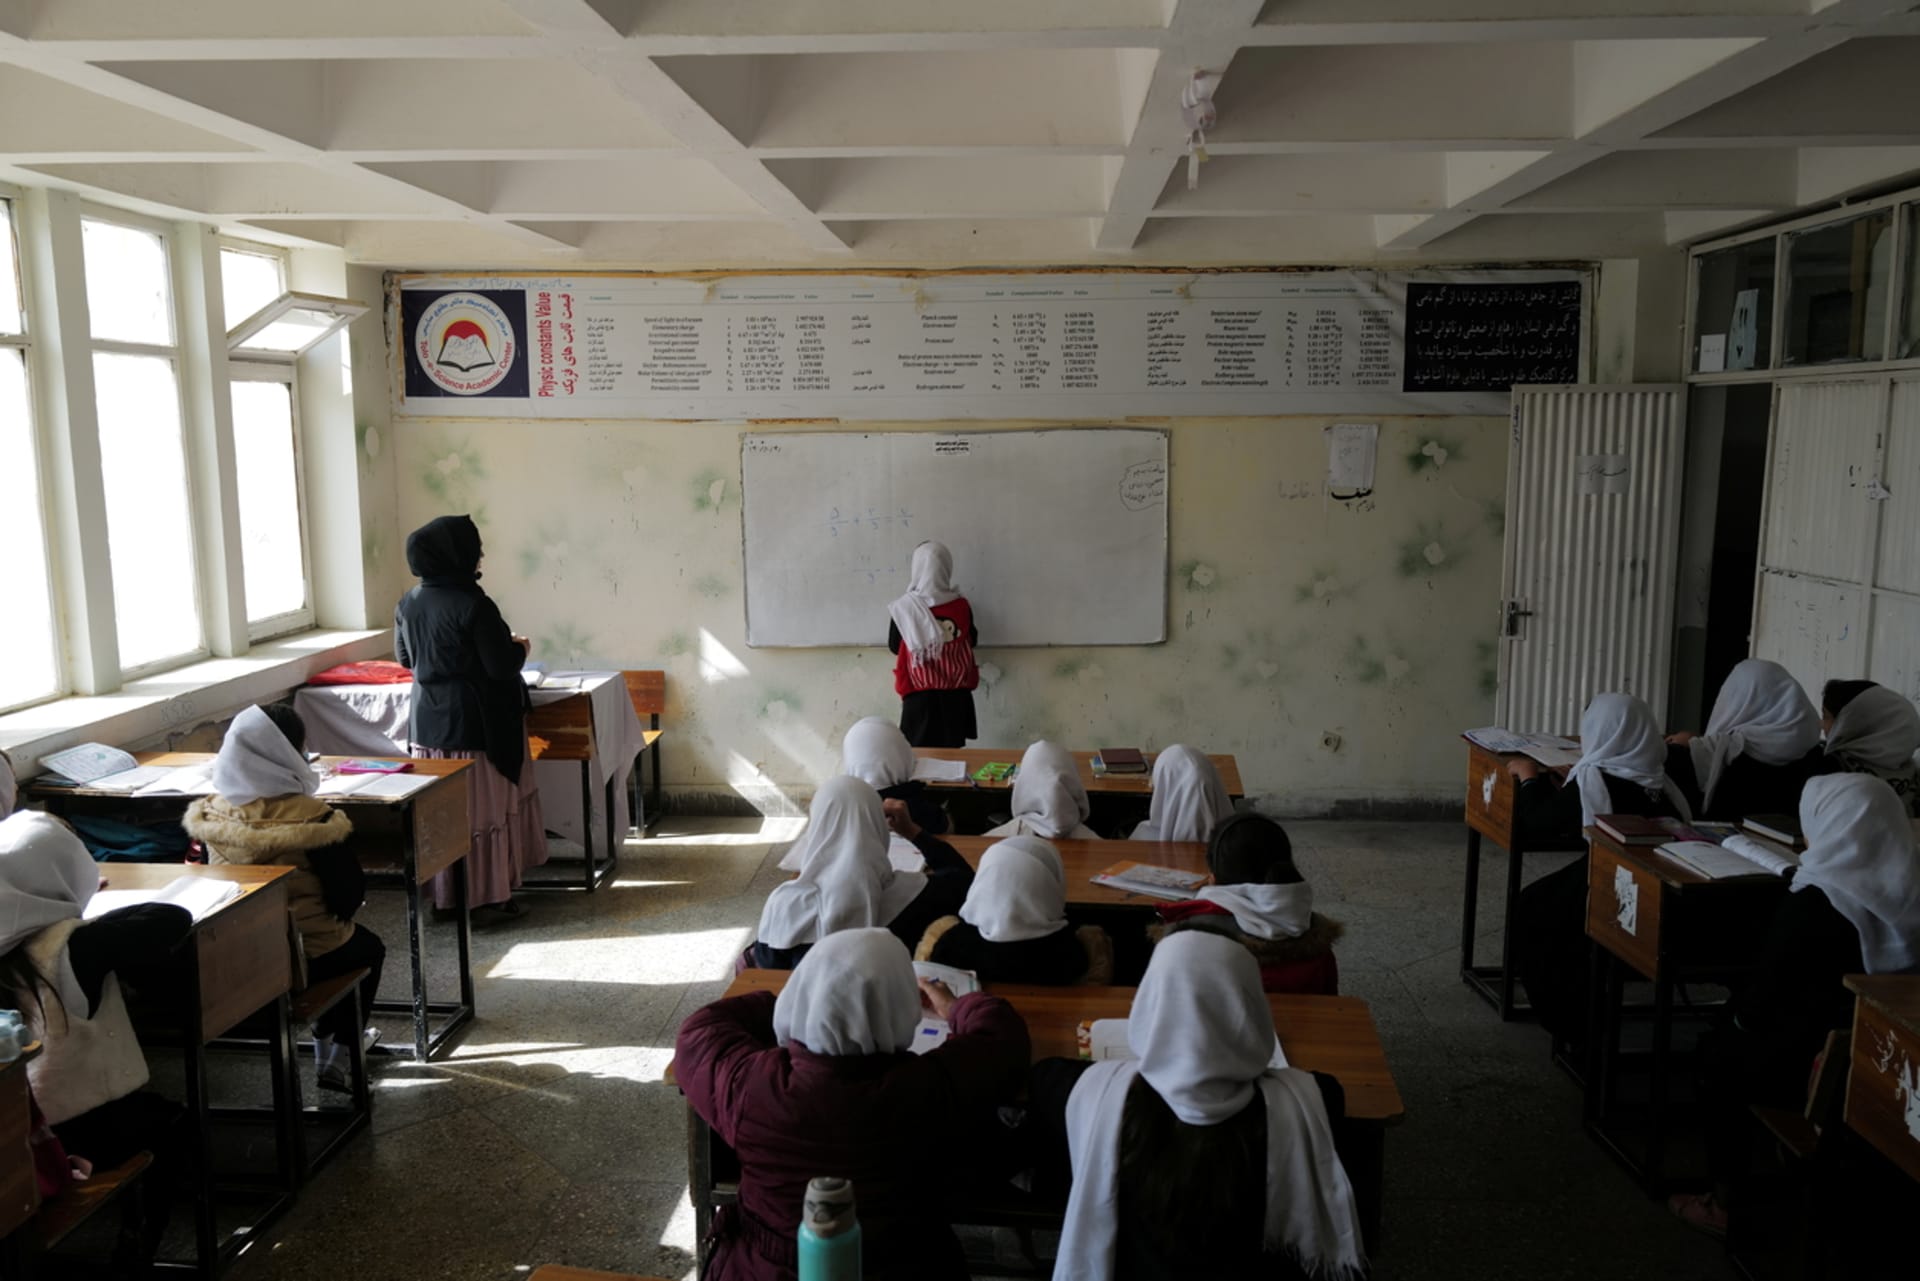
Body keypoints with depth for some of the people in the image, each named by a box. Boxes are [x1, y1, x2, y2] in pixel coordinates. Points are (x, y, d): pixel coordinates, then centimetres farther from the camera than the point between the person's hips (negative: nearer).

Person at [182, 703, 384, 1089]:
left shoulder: (211, 813, -7)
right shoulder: (308, 815, -23)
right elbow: (347, 889, -16)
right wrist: (343, 912, 5)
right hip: (308, 956, -5)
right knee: (370, 948, 27)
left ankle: (326, 1041, 47)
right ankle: (338, 1060, 29)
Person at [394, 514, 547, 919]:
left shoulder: (408, 603, 2)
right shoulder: (473, 604, -19)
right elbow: (502, 666, -18)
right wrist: (519, 647, 2)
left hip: (429, 722, 6)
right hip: (476, 724, -6)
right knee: (485, 808, 5)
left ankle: (443, 894, 21)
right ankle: (492, 893, 12)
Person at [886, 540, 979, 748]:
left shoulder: (905, 608, -10)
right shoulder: (961, 605, -4)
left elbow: (894, 647, 4)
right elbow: (972, 641, 12)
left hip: (920, 697, -2)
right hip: (955, 696, 2)